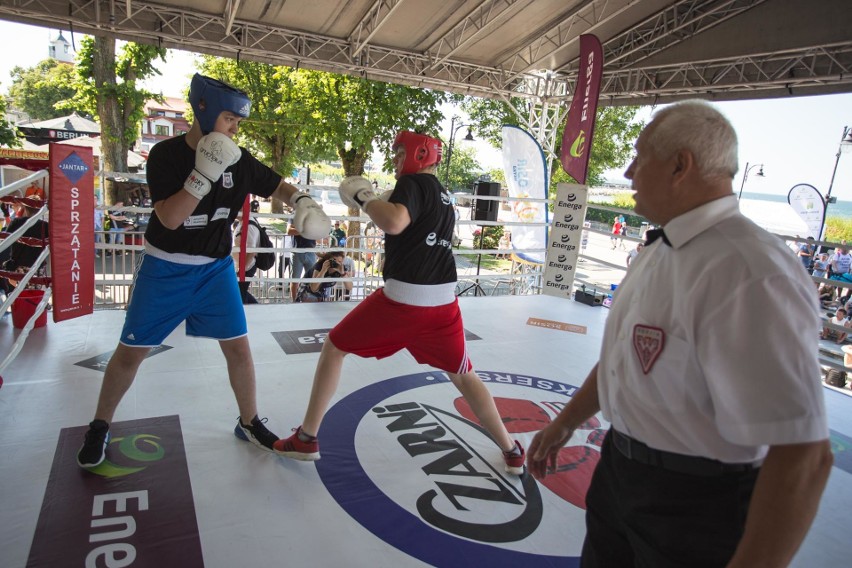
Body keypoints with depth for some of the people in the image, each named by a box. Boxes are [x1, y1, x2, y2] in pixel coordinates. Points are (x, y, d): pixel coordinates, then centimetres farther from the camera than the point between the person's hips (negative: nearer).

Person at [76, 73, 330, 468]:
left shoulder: (238, 159, -5)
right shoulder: (166, 154, -15)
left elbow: (278, 187, 4)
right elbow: (169, 218, -24)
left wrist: (301, 201, -18)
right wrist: (204, 175, -35)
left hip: (215, 268, 3)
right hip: (164, 270, -2)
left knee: (238, 347, 2)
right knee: (131, 351, 7)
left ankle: (249, 423, 21)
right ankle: (99, 428, 29)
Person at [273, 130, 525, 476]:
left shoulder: (412, 182, -3)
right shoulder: (443, 196, 20)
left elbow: (393, 223, -24)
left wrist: (363, 197, -7)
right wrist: (377, 203, 25)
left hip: (402, 298, -6)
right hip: (443, 301, 7)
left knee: (334, 348, 13)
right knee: (463, 374, 22)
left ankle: (307, 438, 19)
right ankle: (511, 451, 27)